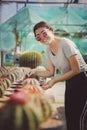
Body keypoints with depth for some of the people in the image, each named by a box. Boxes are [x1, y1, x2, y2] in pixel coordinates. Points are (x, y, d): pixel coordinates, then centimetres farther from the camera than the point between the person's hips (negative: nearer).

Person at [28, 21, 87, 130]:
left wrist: (55, 80, -22)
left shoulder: (65, 43, -22)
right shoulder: (48, 49, 2)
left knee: (78, 120, -4)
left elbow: (76, 70, -21)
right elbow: (50, 72, 6)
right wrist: (36, 72, -10)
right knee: (69, 118, 14)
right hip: (70, 83, 8)